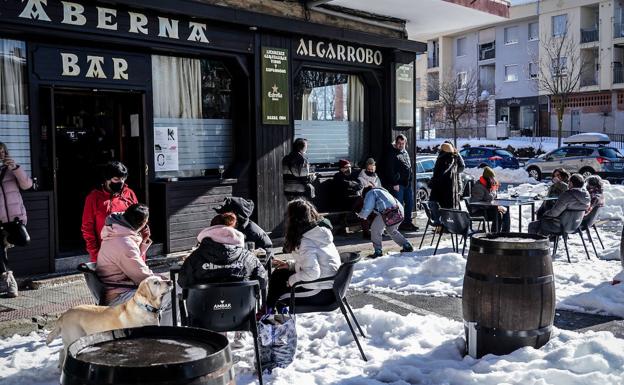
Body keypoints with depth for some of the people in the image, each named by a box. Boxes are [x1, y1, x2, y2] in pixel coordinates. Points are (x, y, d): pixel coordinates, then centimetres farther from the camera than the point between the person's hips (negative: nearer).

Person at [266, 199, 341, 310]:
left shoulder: (305, 242, -22)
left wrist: (291, 280, -14)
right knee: (279, 273, 16)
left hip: (323, 293, -9)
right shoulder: (320, 232, 6)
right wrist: (290, 265, 10)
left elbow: (312, 273, -31)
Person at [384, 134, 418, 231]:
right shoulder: (392, 153, -8)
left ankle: (408, 222, 21)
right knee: (399, 204, -6)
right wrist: (394, 183, -18)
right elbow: (390, 170, -14)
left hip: (407, 183, 8)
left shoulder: (405, 153, 17)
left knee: (410, 203, 11)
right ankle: (399, 224, 1)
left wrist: (410, 180, 15)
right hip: (398, 184, -8)